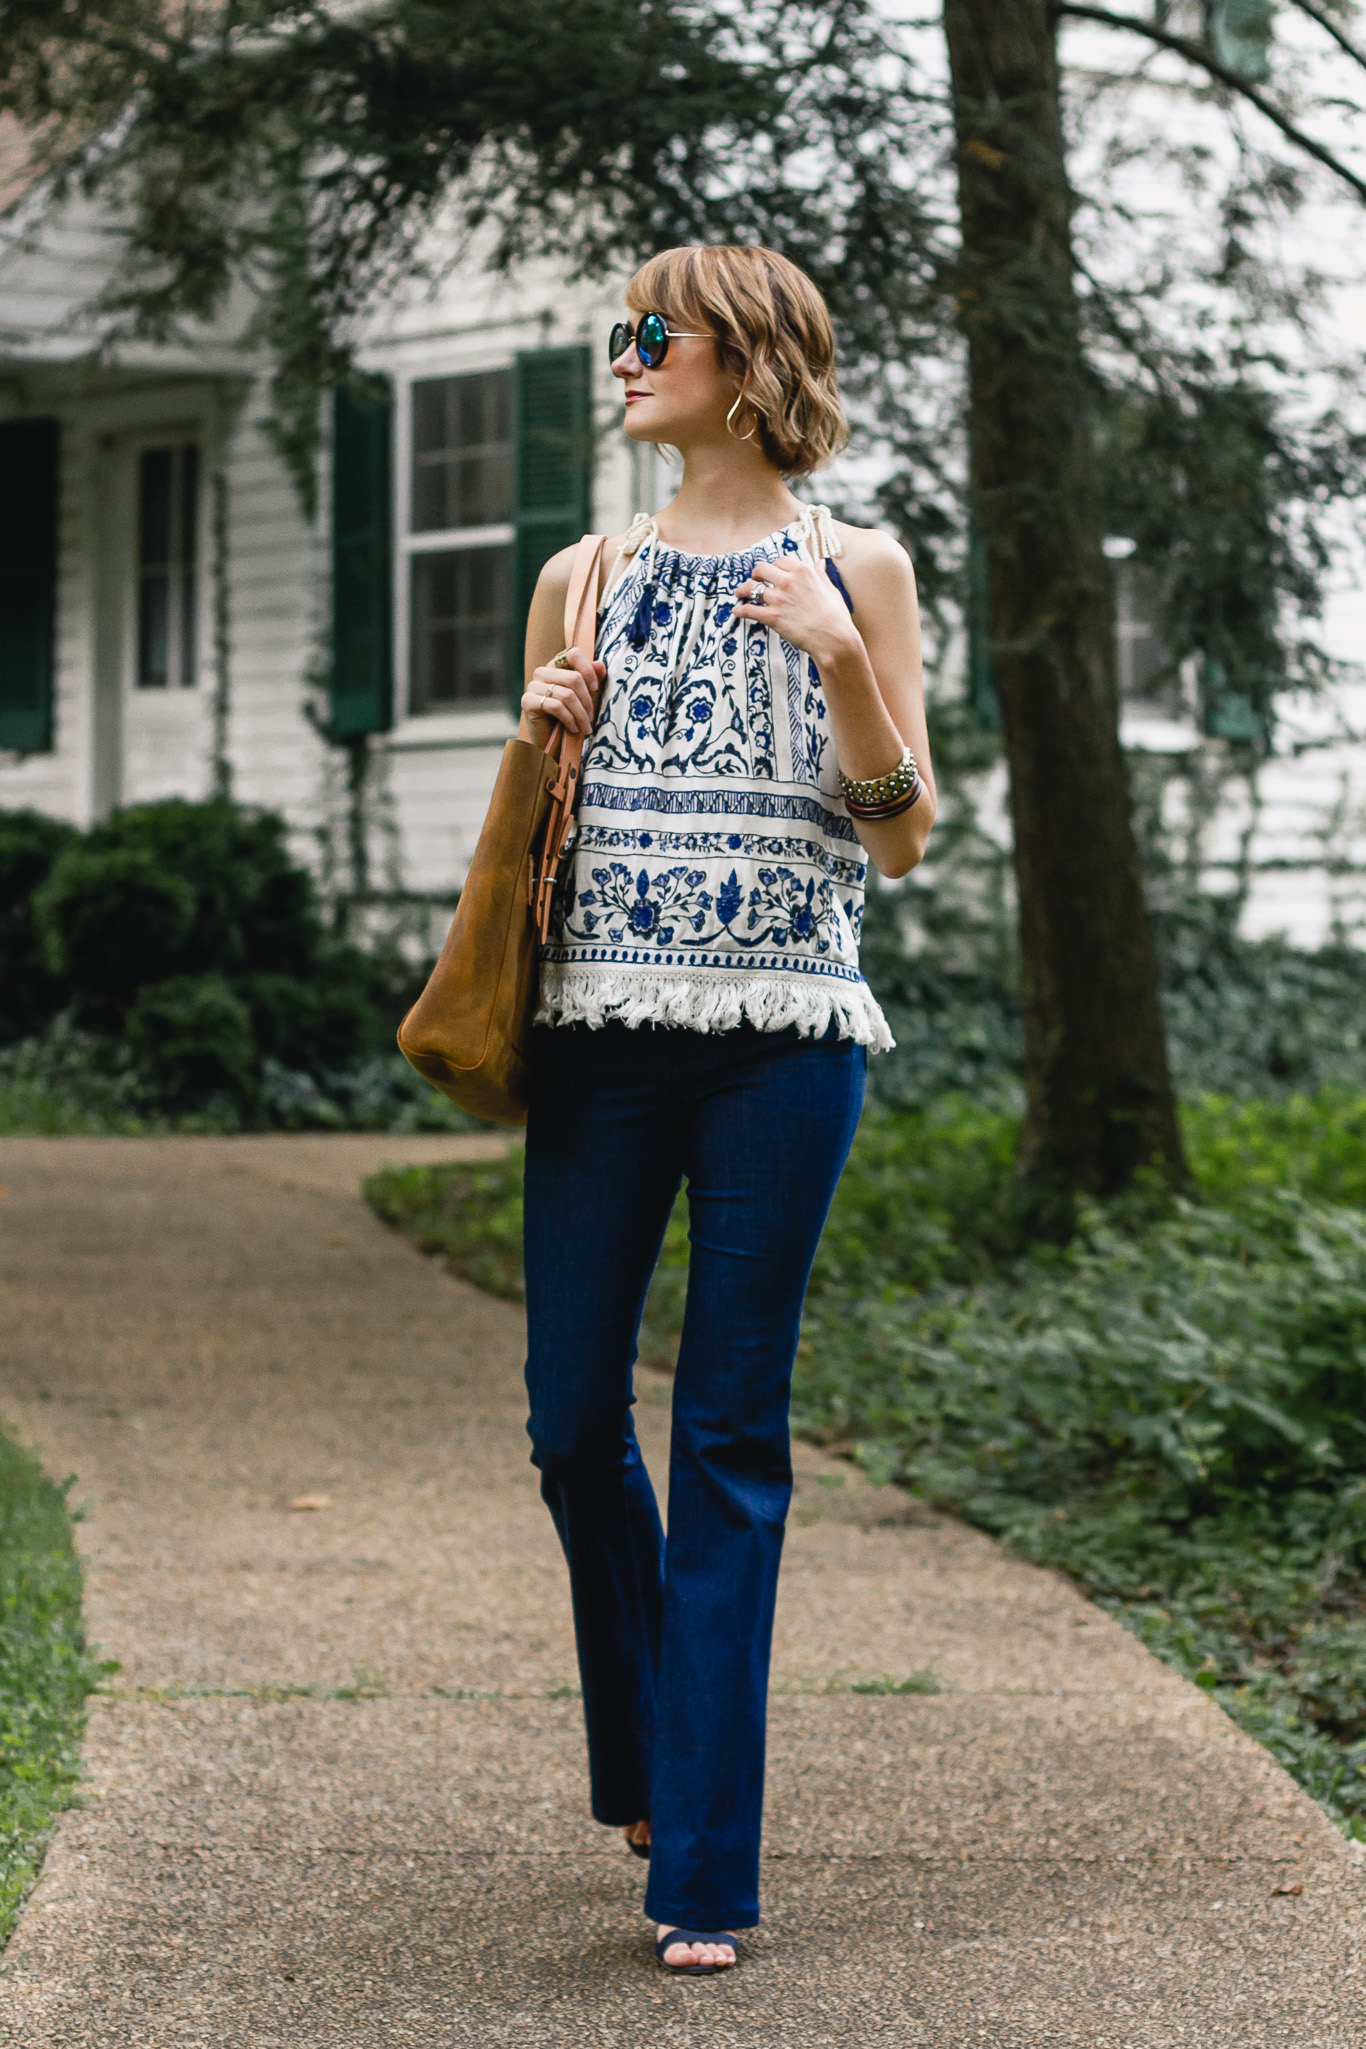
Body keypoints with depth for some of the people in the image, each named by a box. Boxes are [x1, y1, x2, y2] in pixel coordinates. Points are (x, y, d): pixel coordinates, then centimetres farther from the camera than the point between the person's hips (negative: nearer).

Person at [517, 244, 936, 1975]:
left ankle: (703, 1865, 1)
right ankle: (642, 1761, 28)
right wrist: (539, 736, 0)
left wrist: (843, 659, -10)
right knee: (574, 1422, 2)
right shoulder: (589, 578, 14)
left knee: (731, 1437, -3)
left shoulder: (851, 570, 6)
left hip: (783, 1036, -3)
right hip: (601, 1028, 3)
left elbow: (901, 842, 2)